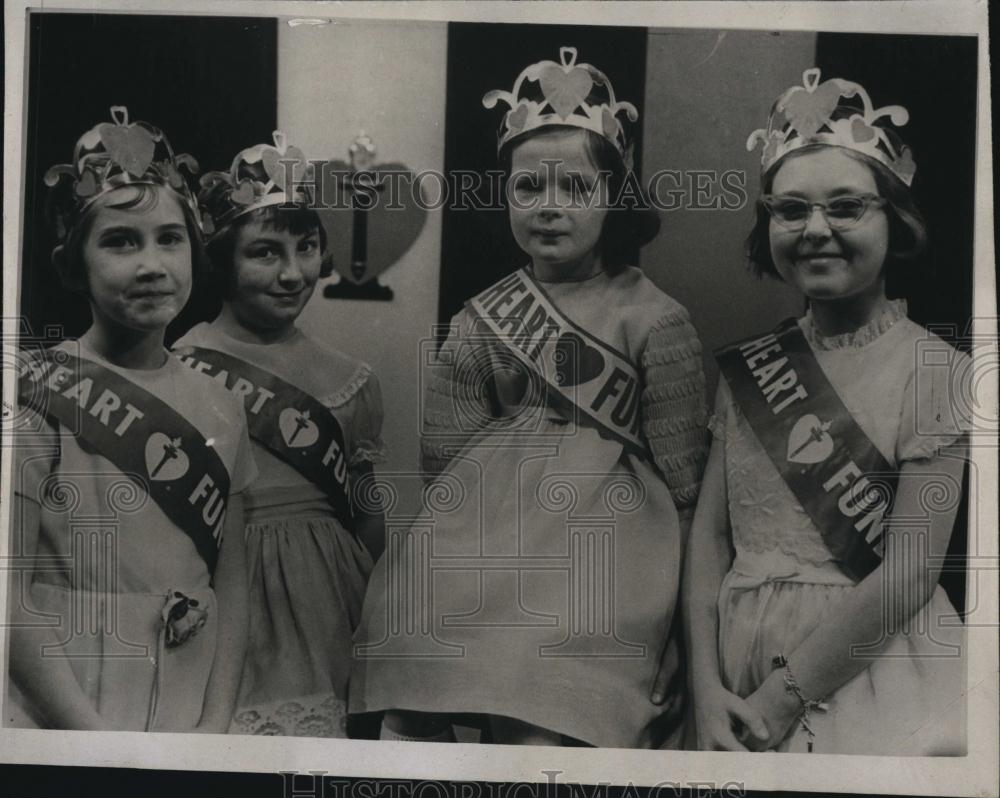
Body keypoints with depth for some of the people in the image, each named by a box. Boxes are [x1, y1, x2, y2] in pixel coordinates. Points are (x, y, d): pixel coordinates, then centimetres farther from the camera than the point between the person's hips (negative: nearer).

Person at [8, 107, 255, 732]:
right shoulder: (36, 395, -7)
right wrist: (98, 739, -14)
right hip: (60, 726, -3)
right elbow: (11, 595, -10)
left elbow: (233, 582, 7)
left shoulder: (221, 410, 5)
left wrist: (216, 723, -4)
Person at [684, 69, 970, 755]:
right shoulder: (747, 368, 7)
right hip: (739, 661, 4)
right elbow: (710, 533, 3)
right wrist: (707, 687, -8)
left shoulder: (937, 375, -7)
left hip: (867, 666, -3)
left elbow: (909, 574, -13)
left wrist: (780, 700, -14)